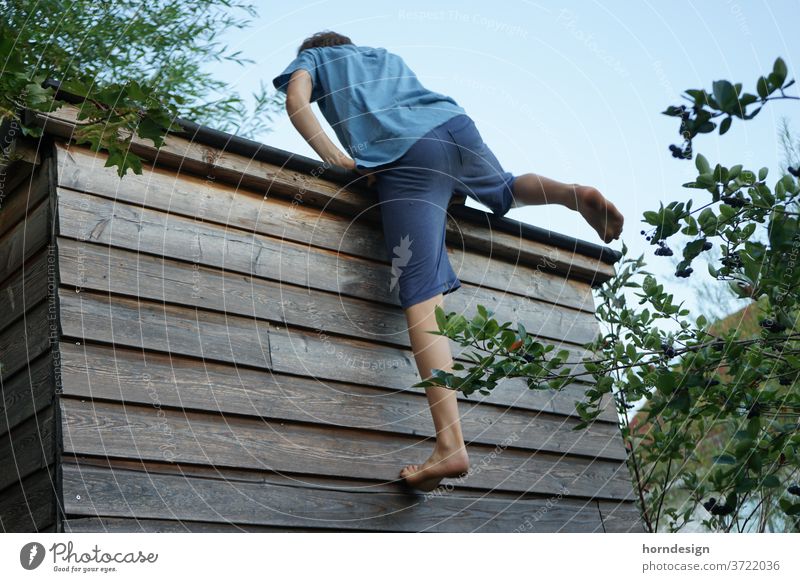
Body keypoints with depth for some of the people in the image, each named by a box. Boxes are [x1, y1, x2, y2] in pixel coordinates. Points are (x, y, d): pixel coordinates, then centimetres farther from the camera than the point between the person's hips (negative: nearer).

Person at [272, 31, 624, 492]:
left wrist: (338, 160, 3)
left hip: (403, 156, -4)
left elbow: (297, 100, 7)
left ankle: (451, 445, -26)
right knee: (505, 189, 36)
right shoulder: (387, 55, 39)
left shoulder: (312, 57, 28)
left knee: (423, 298, -15)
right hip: (454, 123, 5)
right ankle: (572, 193, 4)